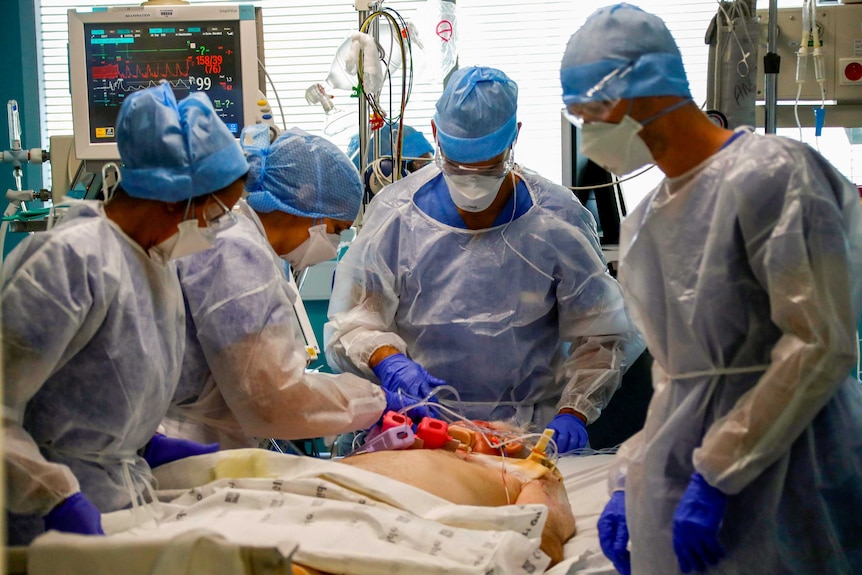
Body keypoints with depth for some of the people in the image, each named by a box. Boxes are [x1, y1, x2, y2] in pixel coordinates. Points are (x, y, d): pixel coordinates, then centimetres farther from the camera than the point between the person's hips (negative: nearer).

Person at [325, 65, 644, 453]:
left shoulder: (558, 219, 3)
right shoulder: (396, 212, 3)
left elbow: (599, 337, 7)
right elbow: (351, 322, 3)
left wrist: (573, 413, -8)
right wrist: (387, 361, -18)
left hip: (530, 432, 0)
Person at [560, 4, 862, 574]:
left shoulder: (769, 173, -11)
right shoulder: (644, 223, 13)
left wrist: (714, 478, -19)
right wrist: (631, 482, 10)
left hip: (778, 479, -7)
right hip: (686, 484, 7)